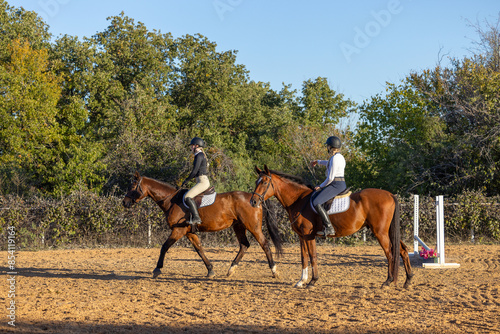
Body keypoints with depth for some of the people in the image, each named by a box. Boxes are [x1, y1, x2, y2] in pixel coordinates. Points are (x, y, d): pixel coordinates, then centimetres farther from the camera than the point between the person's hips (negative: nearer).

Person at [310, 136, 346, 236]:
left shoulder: (335, 158, -16)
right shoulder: (339, 156, 15)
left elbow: (330, 178, -19)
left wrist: (321, 186, -4)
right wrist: (318, 162, 53)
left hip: (336, 186, -11)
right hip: (340, 185, 11)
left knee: (316, 203, -22)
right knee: (314, 195, 22)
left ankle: (329, 228, -26)